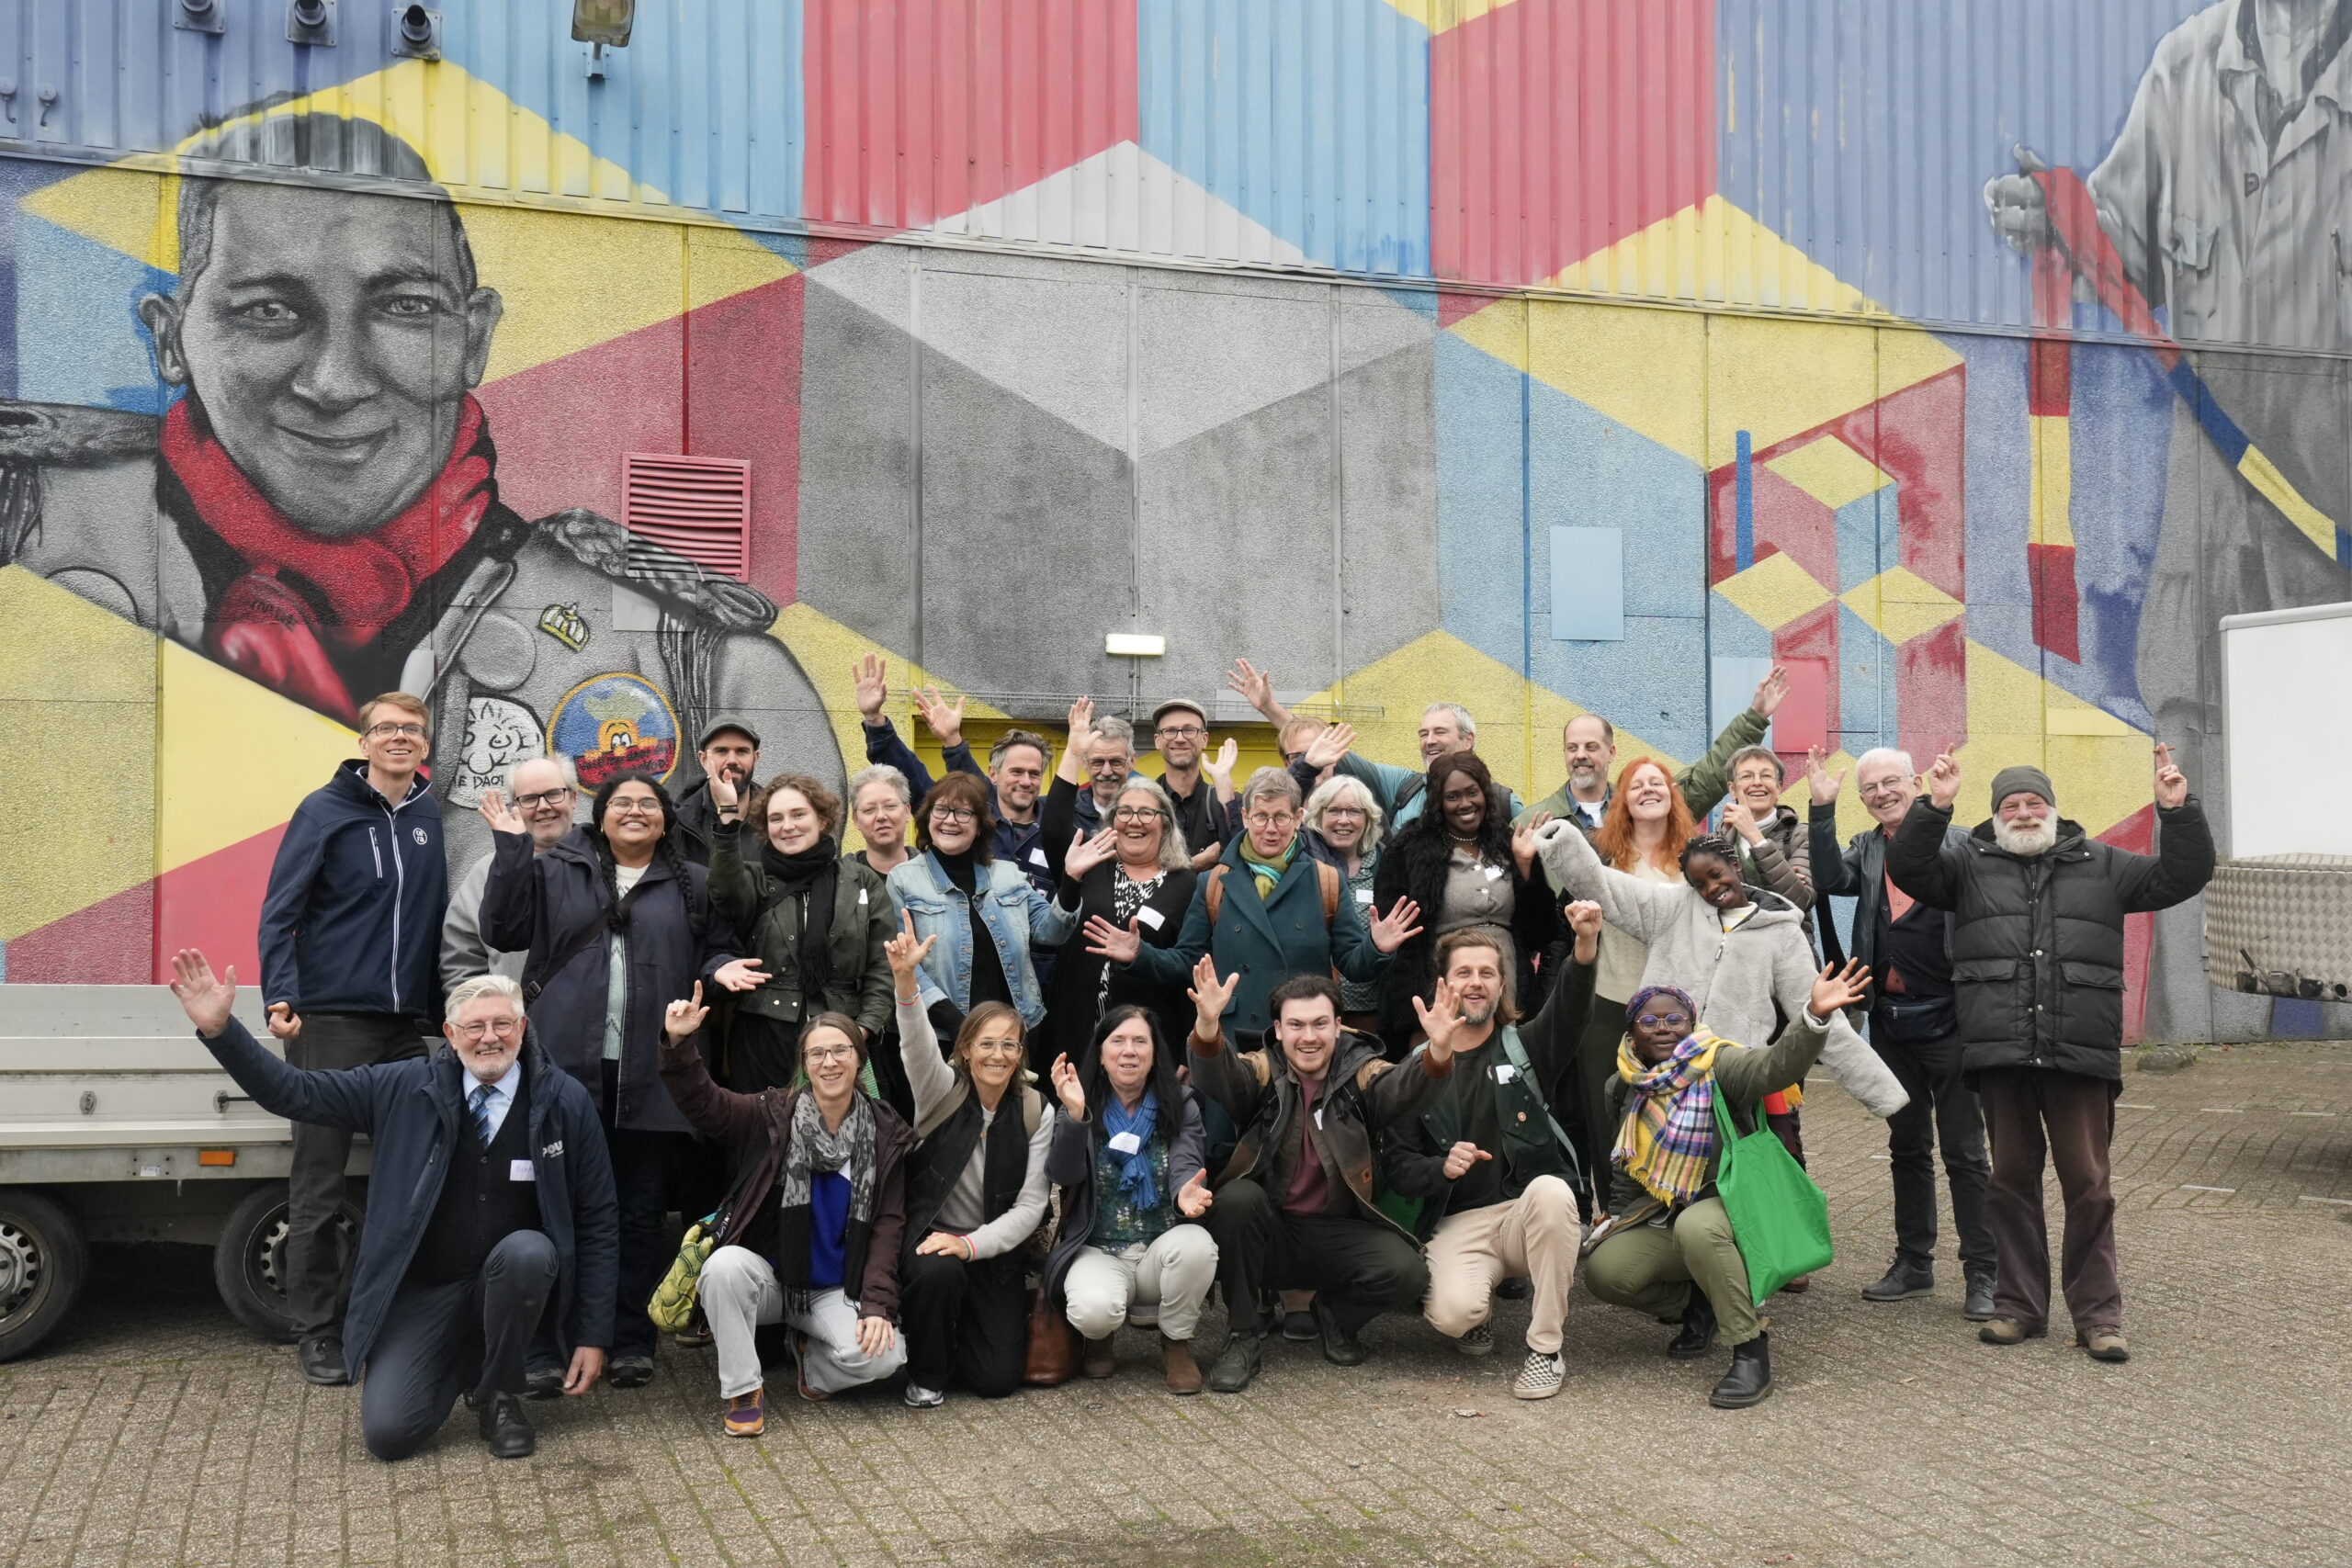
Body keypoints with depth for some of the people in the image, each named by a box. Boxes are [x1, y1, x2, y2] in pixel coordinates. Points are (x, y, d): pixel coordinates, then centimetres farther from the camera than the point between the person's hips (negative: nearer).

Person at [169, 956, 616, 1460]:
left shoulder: (565, 1102, -4)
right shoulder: (406, 1088, -1)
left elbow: (596, 1223, -2)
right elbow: (295, 1094, -1)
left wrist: (592, 1337, -5)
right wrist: (219, 1029, -15)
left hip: (515, 1277, -1)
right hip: (420, 1289, 1)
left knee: (527, 1251, -34)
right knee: (386, 1432, -16)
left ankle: (499, 1395, -7)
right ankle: (460, 1360, 20)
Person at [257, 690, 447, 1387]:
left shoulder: (431, 816, 10)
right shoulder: (325, 811, -3)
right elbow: (280, 910, -6)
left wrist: (444, 1002, 10)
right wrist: (281, 995, -18)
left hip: (407, 1023, 4)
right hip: (329, 1021, -4)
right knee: (319, 1184, 0)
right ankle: (316, 1331, 9)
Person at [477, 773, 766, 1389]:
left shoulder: (694, 886, 12)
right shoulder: (555, 872, 11)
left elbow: (719, 946, 15)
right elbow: (504, 929, 1)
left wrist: (721, 967, -8)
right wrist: (511, 846, -5)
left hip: (651, 1079, 0)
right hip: (568, 1070, 0)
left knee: (640, 1214, 5)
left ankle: (632, 1342, 14)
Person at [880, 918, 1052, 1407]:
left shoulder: (1035, 1114, -2)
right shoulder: (943, 1091, -5)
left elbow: (1030, 1205, -7)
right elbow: (918, 1047, -28)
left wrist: (971, 1245, -23)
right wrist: (906, 982, -48)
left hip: (993, 1251, 2)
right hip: (928, 1237, -1)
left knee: (998, 1377, -10)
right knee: (936, 1272, -37)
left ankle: (960, 1324, 24)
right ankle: (926, 1372, -7)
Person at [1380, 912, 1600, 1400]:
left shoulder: (1522, 1048, 6)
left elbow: (1569, 1012, -16)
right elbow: (1396, 1167, 4)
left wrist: (1586, 945, -36)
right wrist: (1442, 1167, -19)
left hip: (1529, 1212, 1)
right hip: (1458, 1222, -1)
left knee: (1551, 1190, -35)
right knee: (1452, 1313, -31)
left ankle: (1545, 1348, -18)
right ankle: (1480, 1311, 10)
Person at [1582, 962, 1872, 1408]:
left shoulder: (1717, 1065, -12)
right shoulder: (1625, 1087, 6)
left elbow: (1777, 1064, -33)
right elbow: (1623, 1168, 21)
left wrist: (1815, 1015, -49)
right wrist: (1619, 1217, 12)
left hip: (1729, 1204, -6)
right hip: (1659, 1217, 6)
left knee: (1695, 1226, -40)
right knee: (1603, 1271, -19)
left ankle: (1752, 1353, -27)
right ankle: (1695, 1305, 11)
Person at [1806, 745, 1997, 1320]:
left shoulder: (1957, 842, -5)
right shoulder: (1866, 849, 10)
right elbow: (1832, 880, -10)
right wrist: (1821, 809, -15)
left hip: (1947, 1019, -5)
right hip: (1891, 1022, 5)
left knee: (1964, 1153, -1)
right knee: (1907, 1148, 15)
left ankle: (1982, 1274, 7)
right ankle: (1914, 1263, 26)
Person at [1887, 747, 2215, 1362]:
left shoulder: (2102, 865, 16)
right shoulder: (1970, 864, 13)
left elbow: (2182, 875, 13)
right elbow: (1908, 868, -1)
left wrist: (2178, 810, -1)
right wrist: (1934, 807, -14)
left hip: (2081, 1055, 0)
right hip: (2000, 1054, 0)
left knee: (2088, 1184, 1)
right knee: (2012, 1179, 7)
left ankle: (2098, 1314, 9)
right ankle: (2019, 1305, 17)